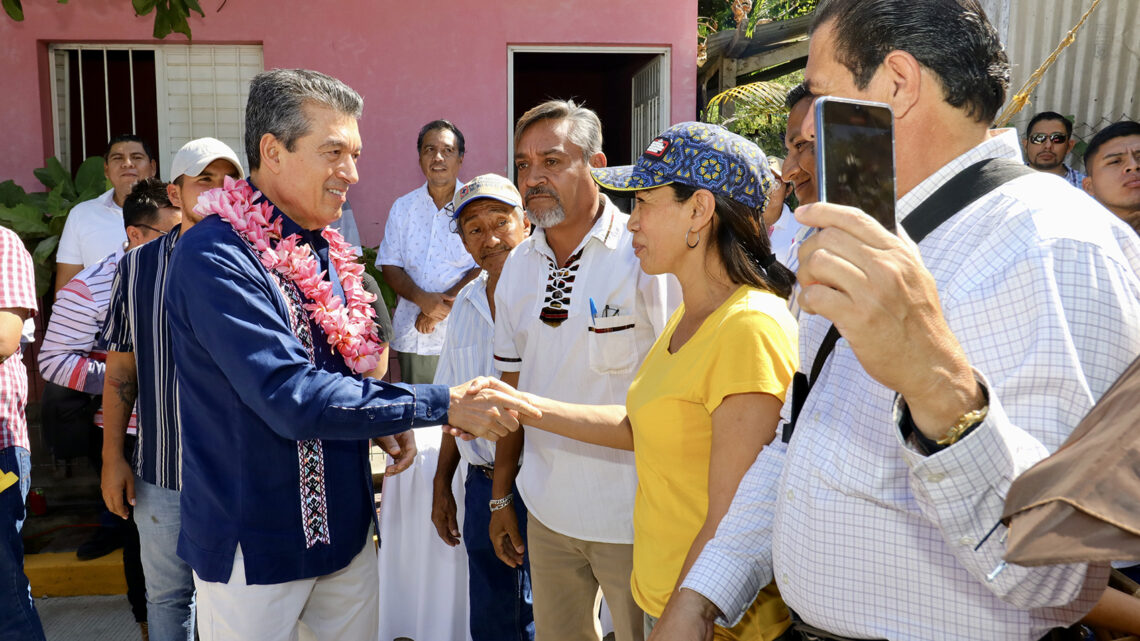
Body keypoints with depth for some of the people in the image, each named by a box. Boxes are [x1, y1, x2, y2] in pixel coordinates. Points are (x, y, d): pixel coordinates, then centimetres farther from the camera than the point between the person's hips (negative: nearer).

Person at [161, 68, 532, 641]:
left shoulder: (324, 249, 6)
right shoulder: (214, 257, -21)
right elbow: (289, 397, -29)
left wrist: (385, 424, -1)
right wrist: (443, 405, -28)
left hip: (344, 526, 7)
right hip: (256, 544, -7)